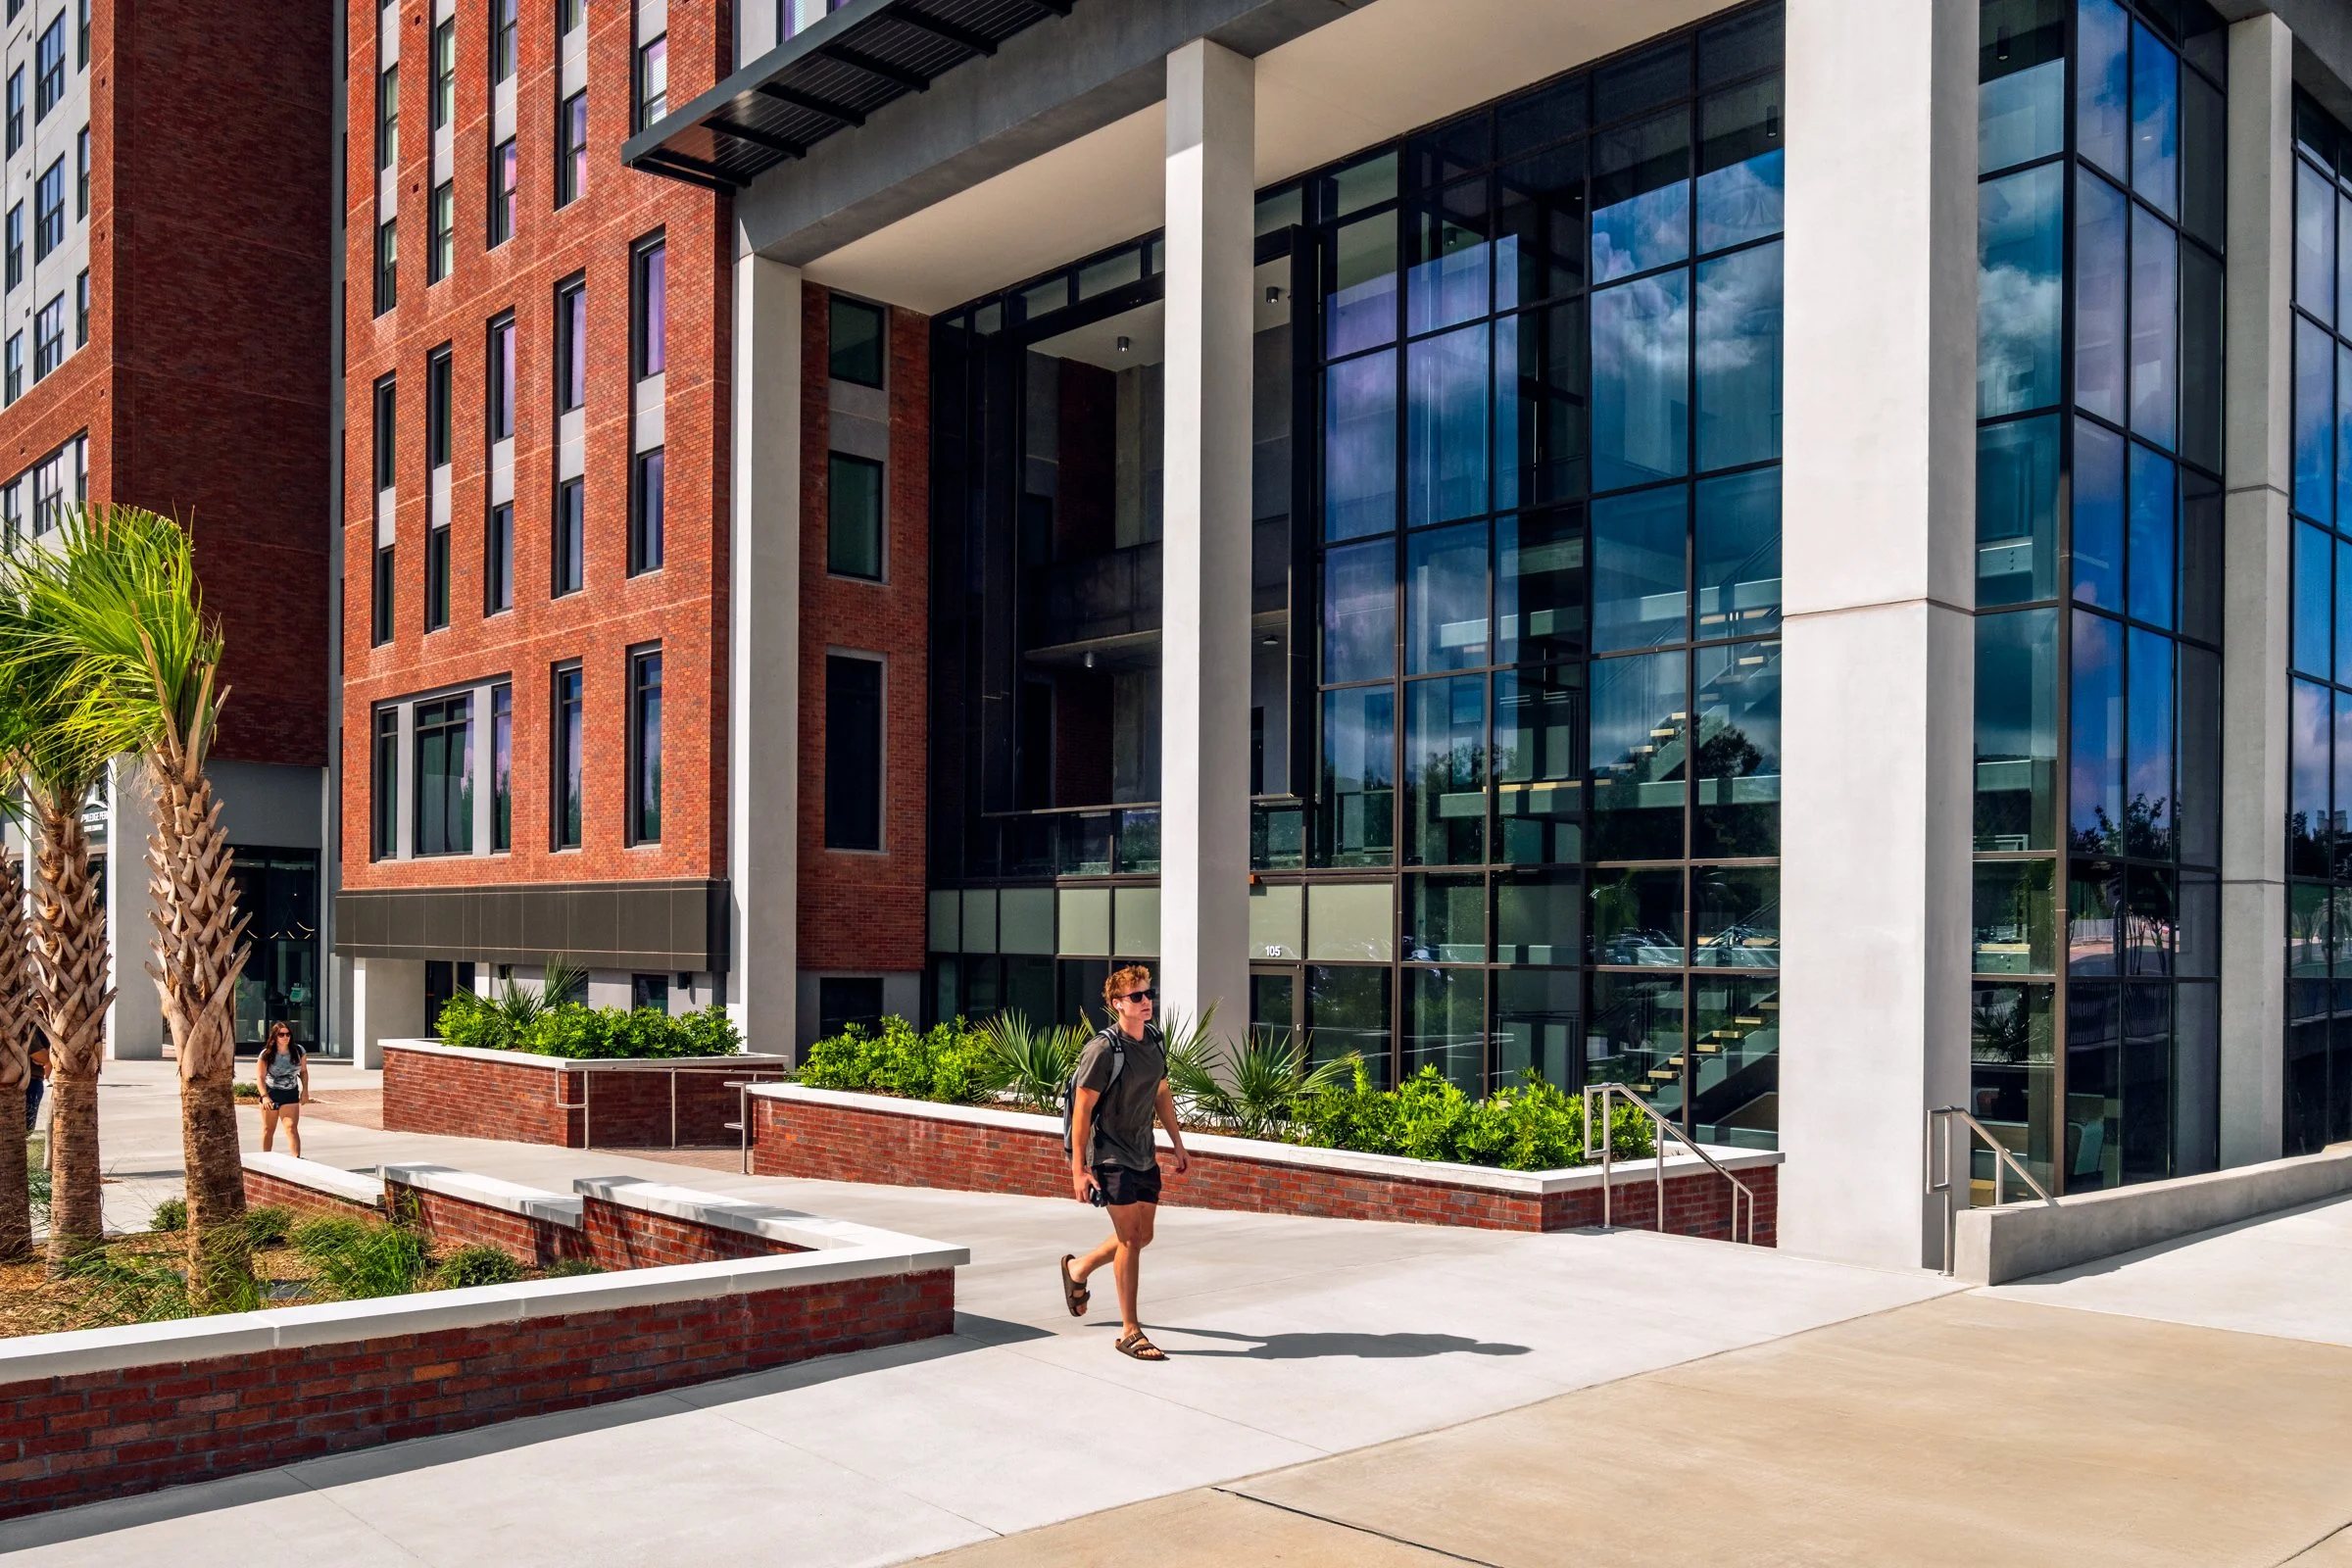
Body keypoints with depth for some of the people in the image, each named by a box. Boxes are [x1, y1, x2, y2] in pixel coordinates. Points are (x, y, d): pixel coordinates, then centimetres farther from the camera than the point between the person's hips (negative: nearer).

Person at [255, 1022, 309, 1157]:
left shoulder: (298, 1051, -4)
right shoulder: (267, 1054, -11)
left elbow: (303, 1071, 8)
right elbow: (260, 1077, -15)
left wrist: (305, 1090, 0)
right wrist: (265, 1096, -27)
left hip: (290, 1095, 0)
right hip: (270, 1093, 0)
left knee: (292, 1127, -13)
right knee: (268, 1129, 13)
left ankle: (297, 1158, -23)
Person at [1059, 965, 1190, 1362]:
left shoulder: (1154, 1041, 5)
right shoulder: (1103, 1050, -17)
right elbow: (1082, 1109, -16)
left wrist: (1178, 1145, 18)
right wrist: (1078, 1168, -17)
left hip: (1144, 1155, 8)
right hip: (1111, 1156, -8)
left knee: (1143, 1236, 14)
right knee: (1130, 1239, -7)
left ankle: (1078, 1269, 39)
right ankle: (1130, 1332, 3)